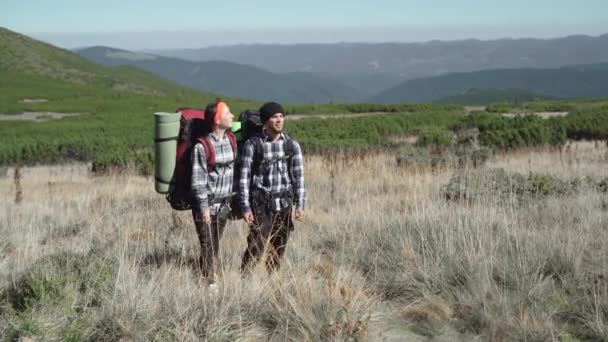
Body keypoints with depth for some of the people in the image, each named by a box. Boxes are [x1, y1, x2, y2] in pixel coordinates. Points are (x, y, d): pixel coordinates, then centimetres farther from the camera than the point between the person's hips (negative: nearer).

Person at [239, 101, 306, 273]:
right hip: (260, 204, -3)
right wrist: (245, 207, -8)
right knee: (256, 246, -12)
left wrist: (300, 204, -7)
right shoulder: (252, 144, -4)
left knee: (278, 249, 7)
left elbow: (298, 175, 2)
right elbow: (244, 177, -4)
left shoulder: (292, 145, 4)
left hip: (283, 204, 3)